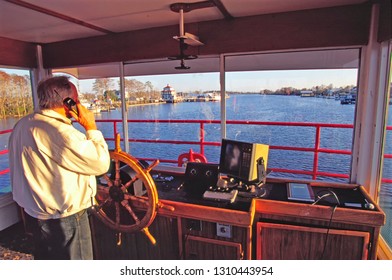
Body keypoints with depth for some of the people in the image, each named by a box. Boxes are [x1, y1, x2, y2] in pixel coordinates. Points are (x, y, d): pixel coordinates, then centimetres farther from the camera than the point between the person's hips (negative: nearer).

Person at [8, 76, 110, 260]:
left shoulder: (22, 124, 3)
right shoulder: (59, 132, -29)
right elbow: (101, 163, -24)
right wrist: (91, 127, -17)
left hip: (33, 212, 9)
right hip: (63, 220, -9)